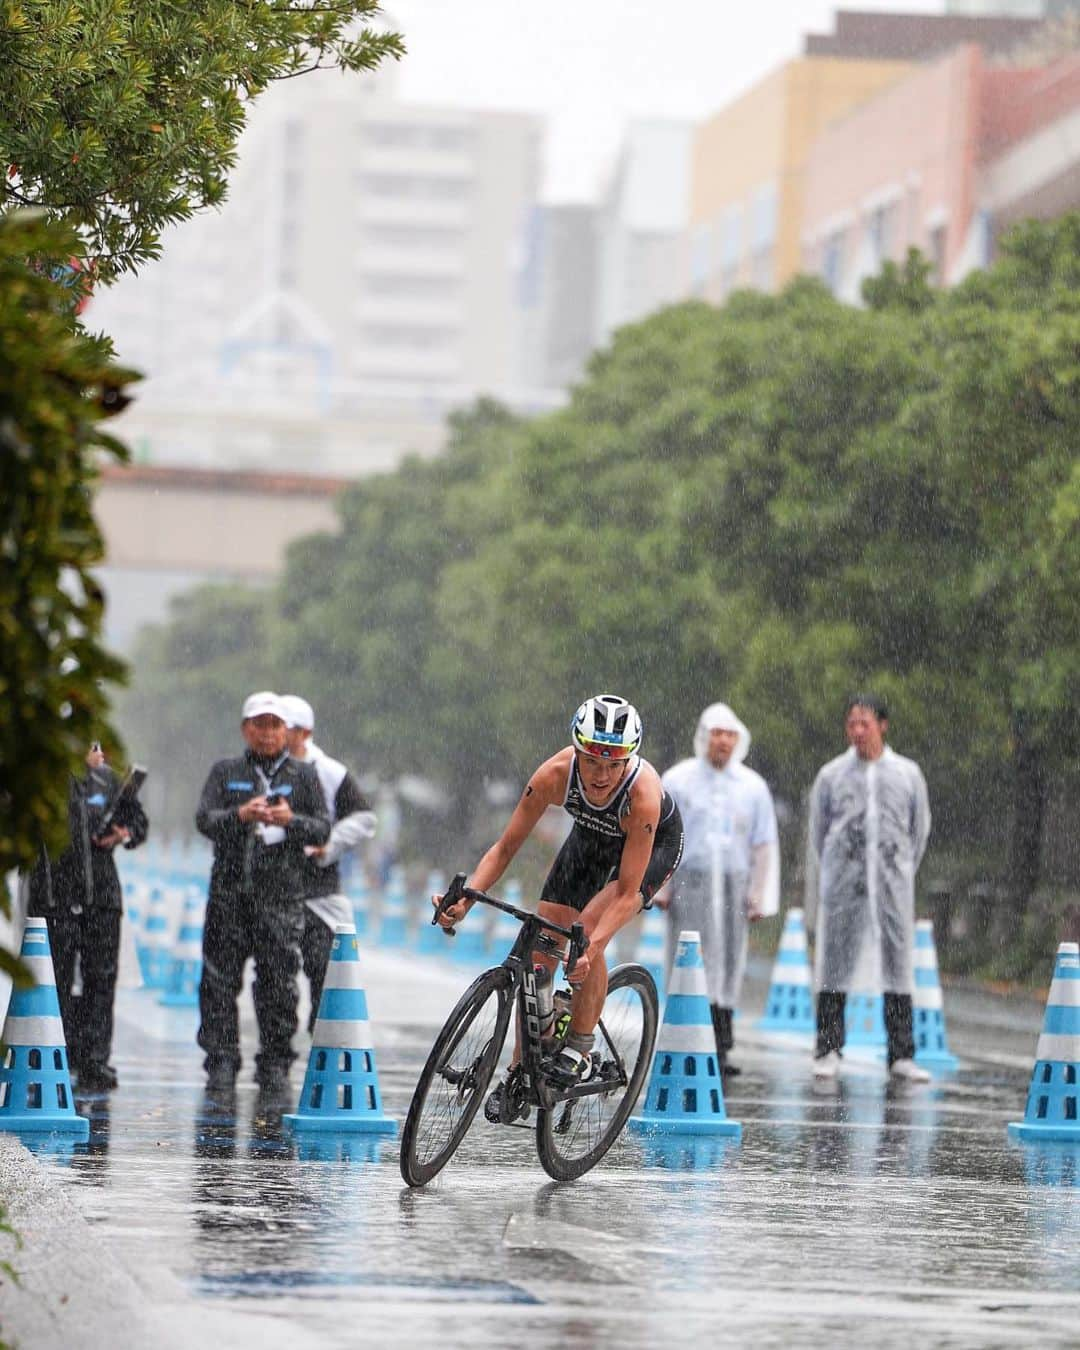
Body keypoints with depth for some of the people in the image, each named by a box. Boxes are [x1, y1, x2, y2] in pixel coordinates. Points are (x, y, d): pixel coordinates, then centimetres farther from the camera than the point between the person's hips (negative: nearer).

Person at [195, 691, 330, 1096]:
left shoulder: (303, 775, 12)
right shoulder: (226, 772, 14)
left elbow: (323, 829, 4)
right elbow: (204, 819, 0)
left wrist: (291, 820, -16)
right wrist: (239, 815, -19)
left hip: (282, 893, -1)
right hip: (229, 890, 1)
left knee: (279, 982, -3)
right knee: (220, 979, -3)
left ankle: (275, 1064, 3)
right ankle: (222, 1061, 2)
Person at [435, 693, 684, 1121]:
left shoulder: (642, 793, -41)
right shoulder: (555, 775, -33)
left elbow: (628, 892, -38)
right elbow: (506, 847, -23)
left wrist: (591, 947, -52)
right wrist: (464, 901, -37)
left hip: (654, 844, -4)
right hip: (592, 838, 4)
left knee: (587, 933, -27)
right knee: (539, 956, -4)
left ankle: (580, 1048, -9)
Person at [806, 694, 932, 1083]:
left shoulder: (907, 774, 8)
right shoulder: (831, 775, 6)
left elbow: (919, 831, 17)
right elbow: (817, 834, 11)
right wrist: (815, 893, 11)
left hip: (892, 882, 1)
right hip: (842, 883, -1)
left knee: (898, 964, -1)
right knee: (835, 965, -1)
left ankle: (901, 1055, 1)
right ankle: (829, 1051, 4)